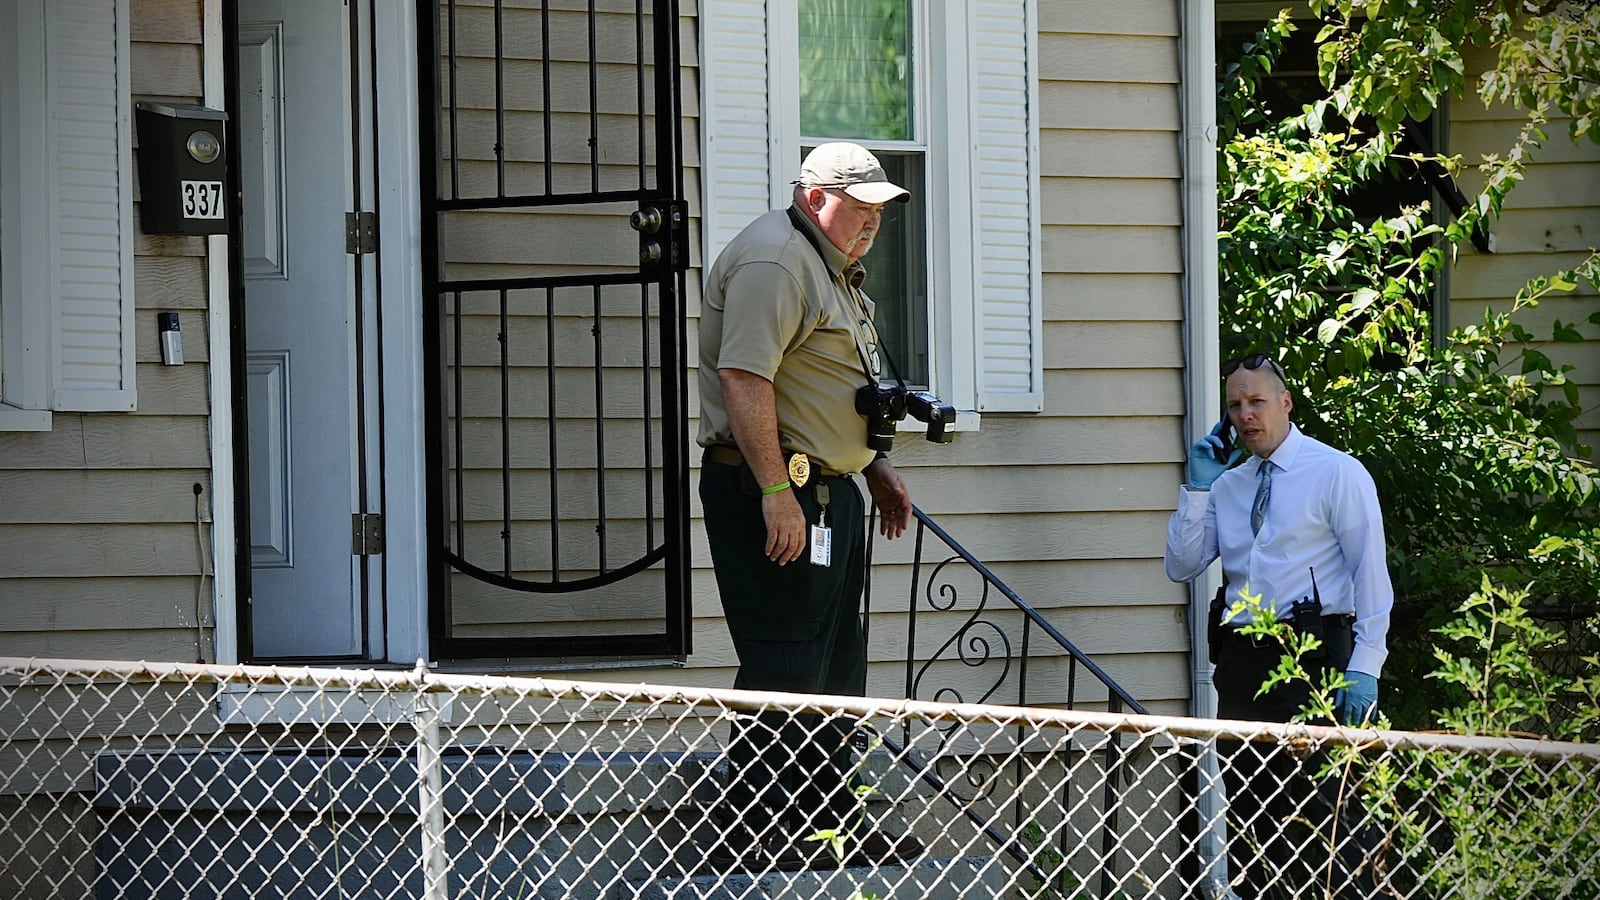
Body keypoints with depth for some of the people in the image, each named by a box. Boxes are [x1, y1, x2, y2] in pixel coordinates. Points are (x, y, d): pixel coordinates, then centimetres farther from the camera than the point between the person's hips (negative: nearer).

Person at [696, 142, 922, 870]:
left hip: (828, 490, 11)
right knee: (783, 671, -10)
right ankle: (750, 835, -8)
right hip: (773, 490, -11)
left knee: (835, 666, 15)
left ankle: (830, 818, 24)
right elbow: (743, 378, -24)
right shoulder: (773, 260, -15)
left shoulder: (833, 268, 20)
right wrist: (776, 491, -27)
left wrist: (875, 467, 25)